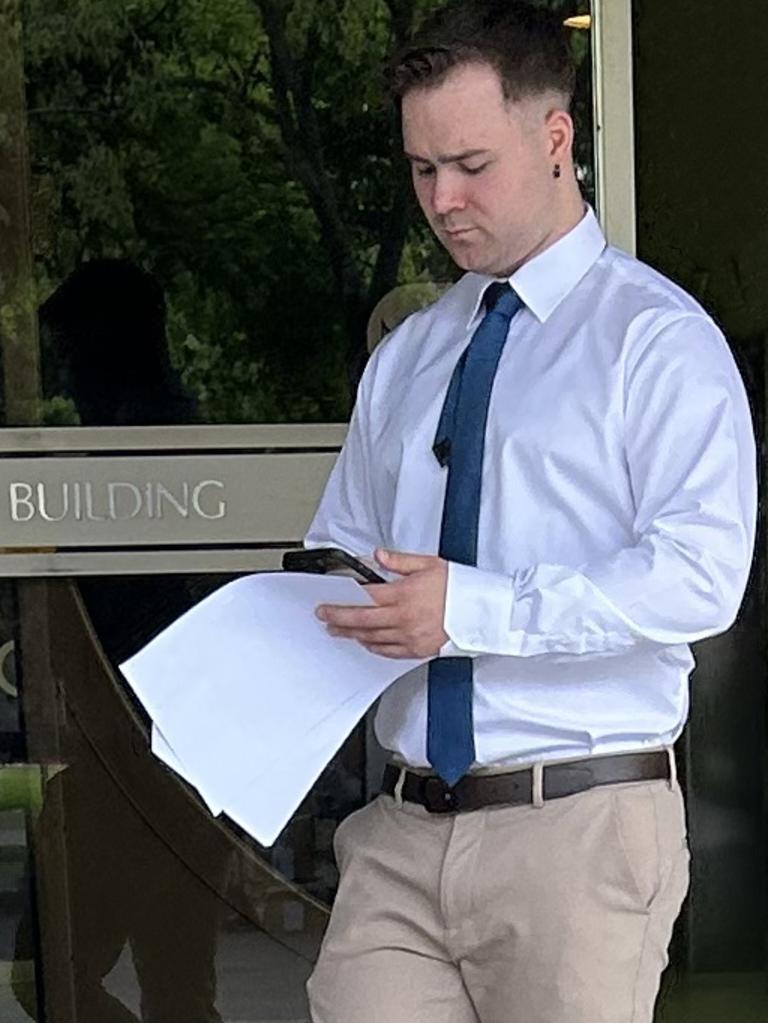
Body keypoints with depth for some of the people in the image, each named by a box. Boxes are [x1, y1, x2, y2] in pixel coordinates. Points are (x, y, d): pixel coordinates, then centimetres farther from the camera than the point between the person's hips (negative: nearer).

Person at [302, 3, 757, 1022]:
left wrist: (471, 609, -23)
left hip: (581, 826, -5)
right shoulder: (405, 358, 18)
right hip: (400, 830, 5)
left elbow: (699, 576, -15)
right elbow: (343, 544, 23)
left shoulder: (656, 338, -3)